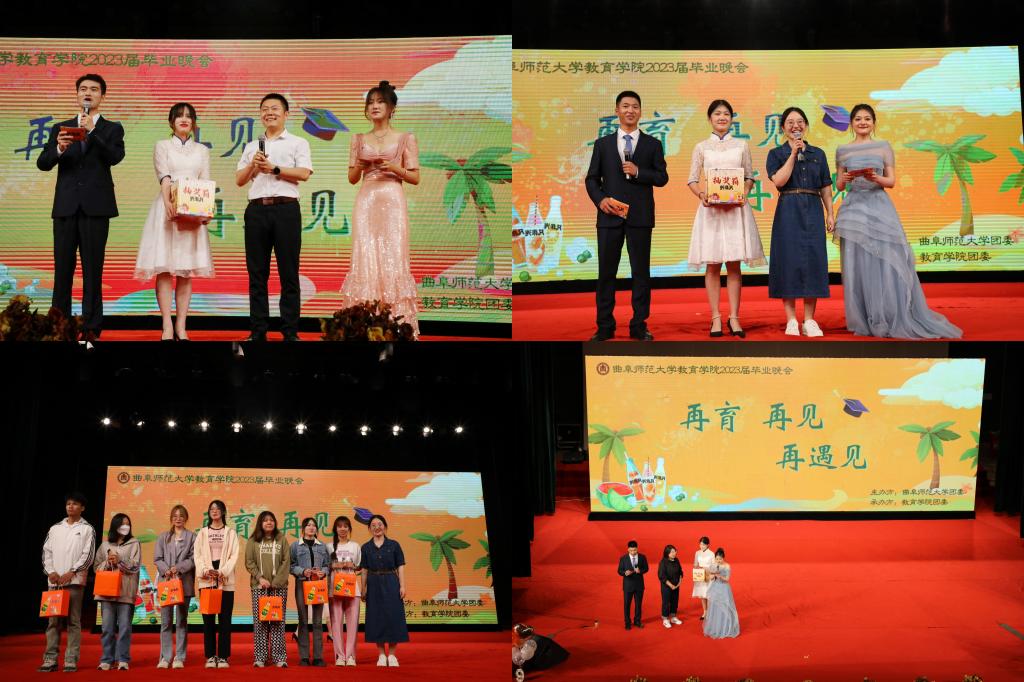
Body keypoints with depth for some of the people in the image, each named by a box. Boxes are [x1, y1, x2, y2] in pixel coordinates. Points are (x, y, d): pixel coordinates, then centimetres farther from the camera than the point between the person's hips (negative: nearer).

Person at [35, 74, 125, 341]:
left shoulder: (112, 129, 9)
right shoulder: (61, 128, 14)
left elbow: (115, 157, -9)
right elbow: (42, 163, 5)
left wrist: (92, 132, -18)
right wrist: (59, 149, -16)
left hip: (95, 207, -2)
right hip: (66, 206, 2)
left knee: (93, 270, -2)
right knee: (62, 269, 2)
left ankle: (91, 328, -1)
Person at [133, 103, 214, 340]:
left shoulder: (202, 150, 15)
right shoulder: (162, 146, 8)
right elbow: (164, 176, -8)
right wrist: (168, 202, -25)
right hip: (167, 209, -2)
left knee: (186, 271, 2)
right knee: (165, 269, -6)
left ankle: (181, 325, 4)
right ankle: (167, 326, -6)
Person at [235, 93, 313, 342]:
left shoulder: (298, 143, 9)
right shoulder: (252, 146, 22)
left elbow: (304, 173, -5)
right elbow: (239, 180, 16)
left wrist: (274, 169, -8)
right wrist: (253, 165, -1)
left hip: (286, 209, -4)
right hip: (257, 209, 4)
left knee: (289, 272, -4)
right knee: (257, 272, 3)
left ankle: (290, 331, -2)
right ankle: (258, 331, 6)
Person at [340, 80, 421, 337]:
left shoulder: (406, 138, 6)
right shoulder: (359, 140, 14)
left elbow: (415, 178, 5)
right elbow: (352, 178, 16)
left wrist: (395, 168, -11)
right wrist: (359, 166, -4)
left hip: (392, 202, -2)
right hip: (366, 203, 2)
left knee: (392, 258, -8)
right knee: (365, 258, -5)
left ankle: (396, 323, -5)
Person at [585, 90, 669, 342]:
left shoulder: (652, 144, 8)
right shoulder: (603, 144, 10)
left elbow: (662, 178, 4)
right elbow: (592, 178, 9)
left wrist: (638, 172, -12)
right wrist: (599, 199, -9)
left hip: (640, 217, 0)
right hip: (609, 215, 1)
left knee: (641, 272, 2)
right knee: (606, 272, 2)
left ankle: (639, 326, 9)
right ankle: (605, 327, 9)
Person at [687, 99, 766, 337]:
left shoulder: (741, 145, 10)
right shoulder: (701, 147, 8)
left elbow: (749, 177, 10)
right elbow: (693, 180, 6)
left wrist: (744, 192, -10)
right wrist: (701, 194, -14)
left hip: (736, 208, 0)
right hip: (710, 208, 0)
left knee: (734, 264, -1)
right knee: (712, 265, -1)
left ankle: (734, 318, 2)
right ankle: (715, 318, 3)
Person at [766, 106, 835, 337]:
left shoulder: (818, 154, 13)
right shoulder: (776, 154, 5)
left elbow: (826, 188, 13)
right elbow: (779, 181, -11)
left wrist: (830, 214, 4)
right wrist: (793, 154, -11)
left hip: (813, 212, 2)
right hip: (788, 212, -2)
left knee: (813, 261, -1)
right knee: (789, 260, -4)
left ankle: (809, 320, 4)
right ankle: (791, 320, 1)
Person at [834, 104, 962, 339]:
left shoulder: (884, 146, 8)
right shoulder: (843, 150, 10)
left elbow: (892, 181, 4)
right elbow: (839, 186, 11)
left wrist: (875, 178, -16)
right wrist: (845, 179, -11)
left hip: (879, 208, -1)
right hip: (854, 208, 1)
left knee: (885, 262, -6)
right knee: (857, 264, -2)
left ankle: (890, 319, 0)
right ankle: (863, 320, 4)